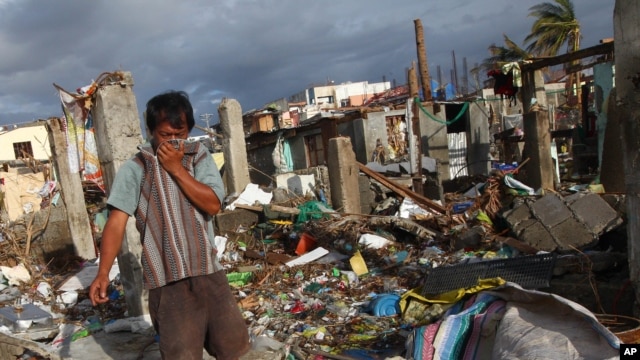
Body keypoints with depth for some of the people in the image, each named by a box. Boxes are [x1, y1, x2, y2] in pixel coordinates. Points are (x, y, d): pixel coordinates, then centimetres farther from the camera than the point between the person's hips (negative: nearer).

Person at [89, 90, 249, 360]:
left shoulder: (200, 158, 3)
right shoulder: (135, 169, -6)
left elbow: (213, 204, -10)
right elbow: (117, 222, -13)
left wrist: (177, 168, -15)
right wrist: (103, 273, -24)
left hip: (209, 272, 3)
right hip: (168, 281, -3)